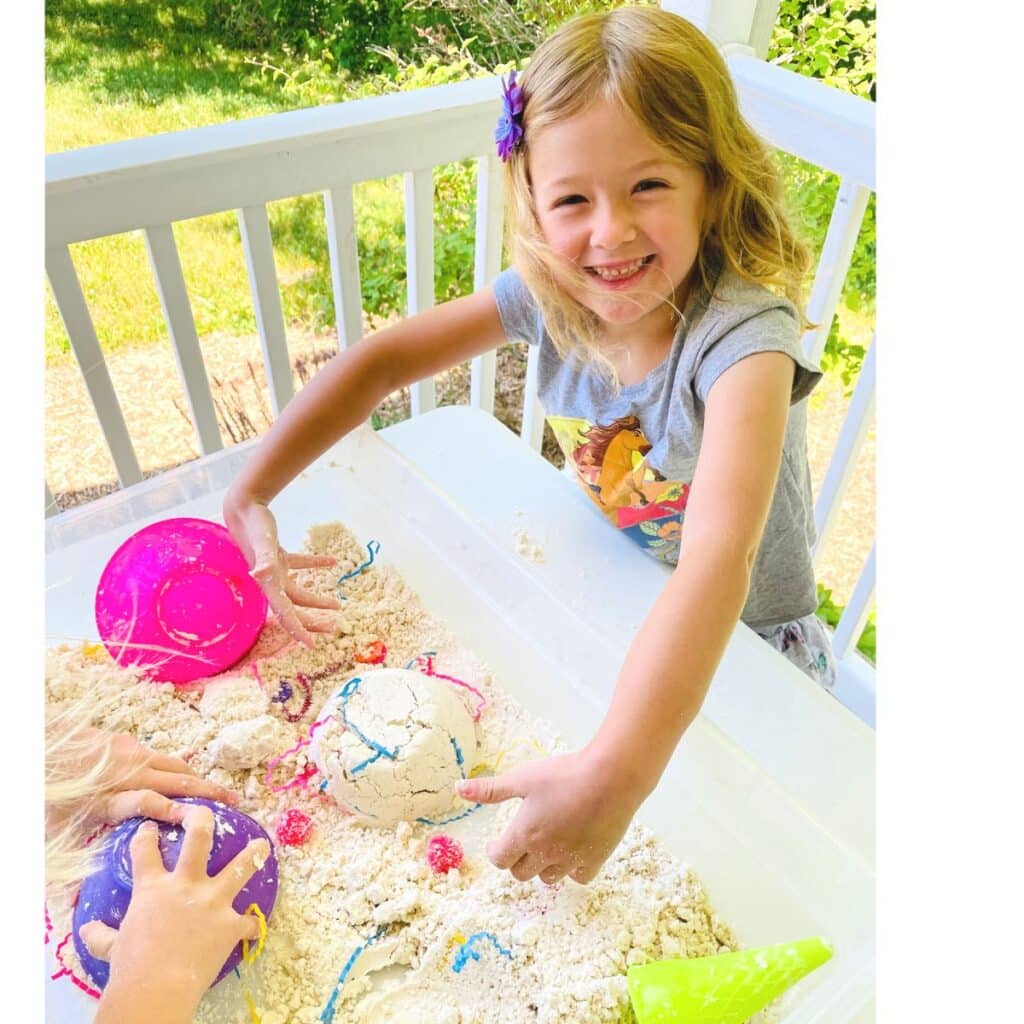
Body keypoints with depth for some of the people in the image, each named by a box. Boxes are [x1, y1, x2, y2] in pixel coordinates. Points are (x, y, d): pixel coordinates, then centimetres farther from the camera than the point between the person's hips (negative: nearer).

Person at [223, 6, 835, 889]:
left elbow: (719, 561, -48)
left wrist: (614, 773, -59)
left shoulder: (741, 334, -33)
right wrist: (250, 497, -20)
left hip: (744, 651, -4)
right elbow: (382, 360, -10)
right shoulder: (551, 295, -17)